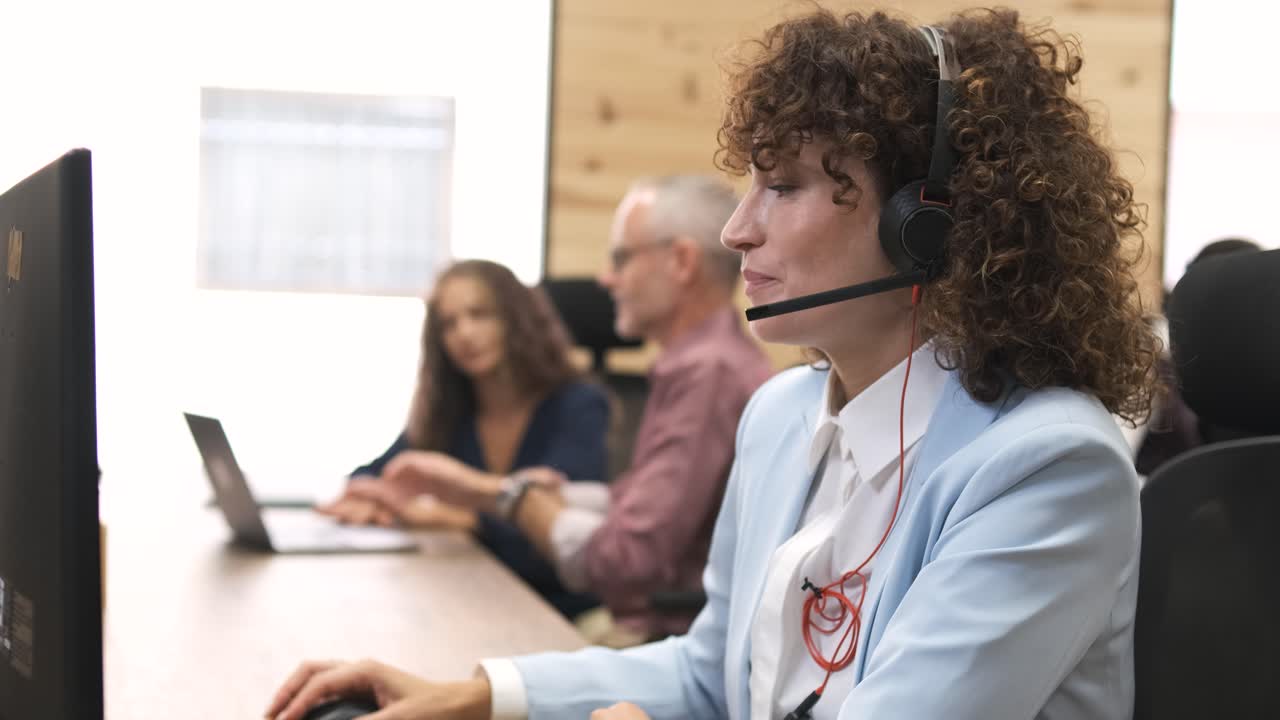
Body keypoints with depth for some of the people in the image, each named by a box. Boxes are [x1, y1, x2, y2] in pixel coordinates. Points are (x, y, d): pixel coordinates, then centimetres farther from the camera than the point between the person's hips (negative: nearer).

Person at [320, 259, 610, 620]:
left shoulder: (580, 406, -6)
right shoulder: (448, 410, 8)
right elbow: (374, 474, 10)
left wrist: (452, 511, -34)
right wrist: (365, 492, -15)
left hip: (561, 613, -3)